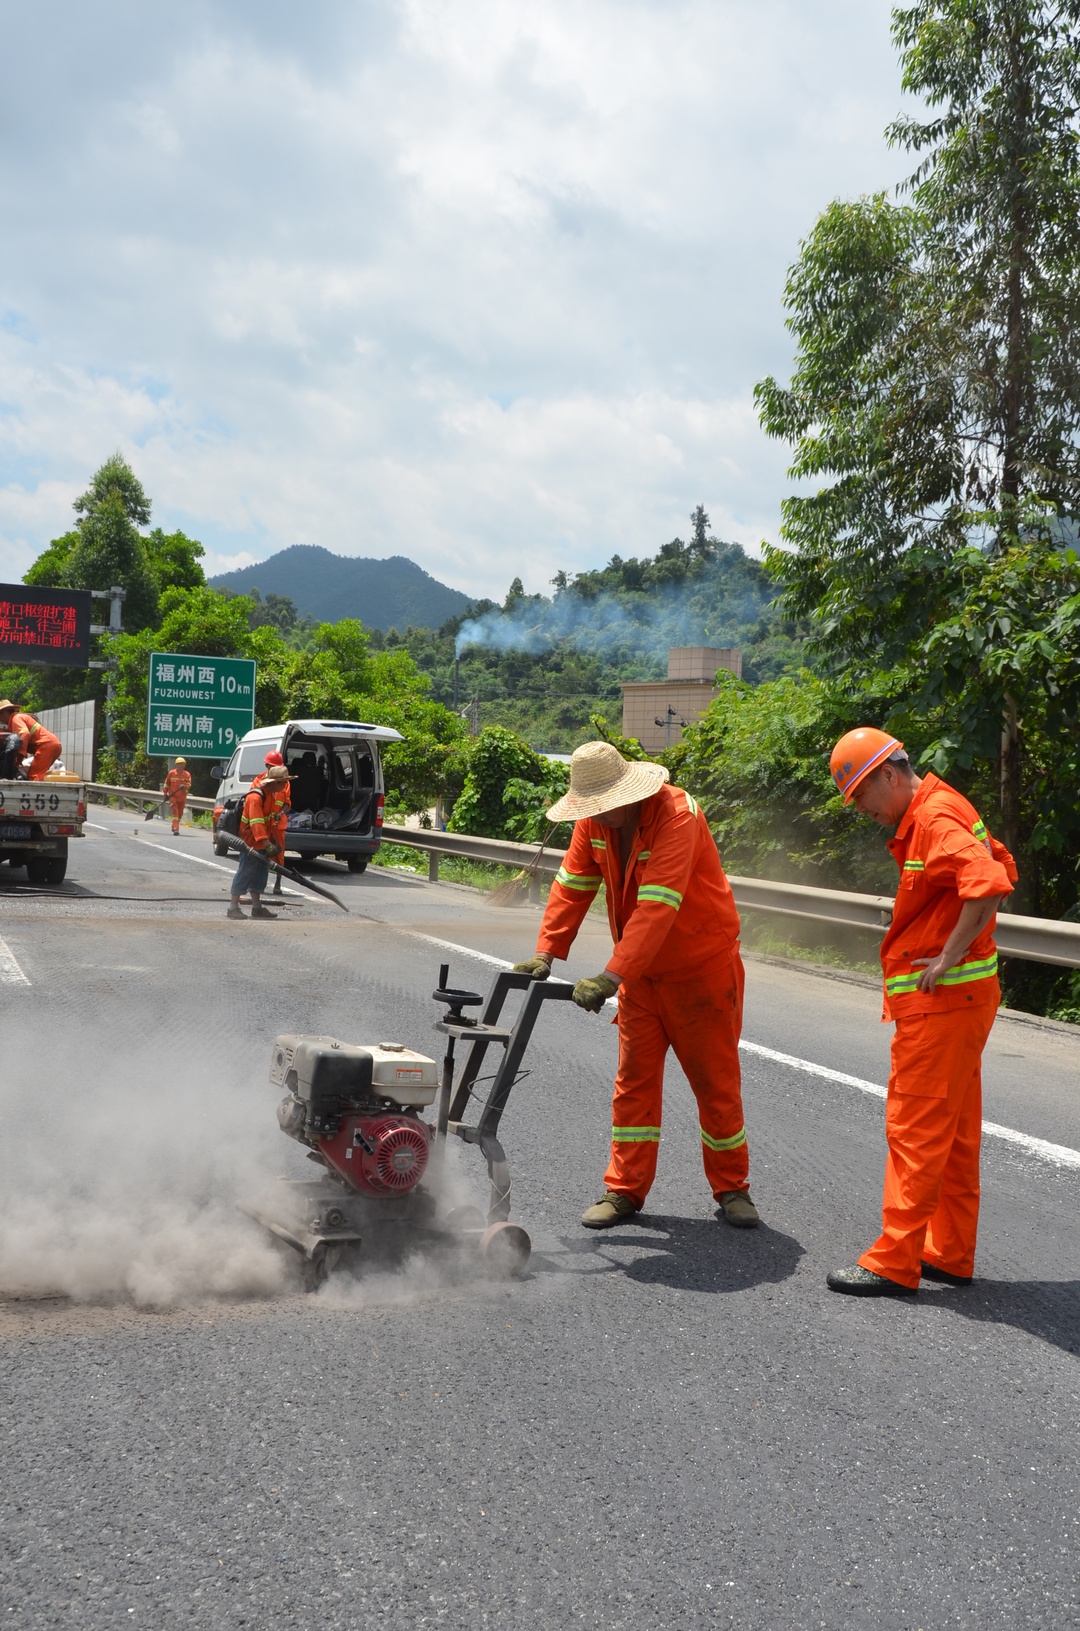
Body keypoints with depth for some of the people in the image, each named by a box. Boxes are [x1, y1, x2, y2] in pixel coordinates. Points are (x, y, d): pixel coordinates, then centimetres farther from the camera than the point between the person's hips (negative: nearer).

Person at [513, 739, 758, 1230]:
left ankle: (732, 1189, 19)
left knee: (716, 1081, 4)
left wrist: (611, 977, -41)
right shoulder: (594, 820, -5)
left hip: (702, 968, -6)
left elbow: (657, 908, -36)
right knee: (634, 1079, 6)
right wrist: (547, 952, -11)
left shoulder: (676, 816, -28)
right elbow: (573, 885, 0)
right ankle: (624, 1190, 13)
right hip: (641, 972, 6)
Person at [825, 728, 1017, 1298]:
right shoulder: (937, 811, 15)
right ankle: (951, 1255, 23)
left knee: (917, 1128, -6)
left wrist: (950, 957, -24)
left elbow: (990, 884, -32)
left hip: (941, 997, -11)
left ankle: (894, 1263, 0)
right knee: (955, 1129, 14)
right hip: (955, 998, 11)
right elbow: (1003, 866, 27)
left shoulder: (936, 817, -17)